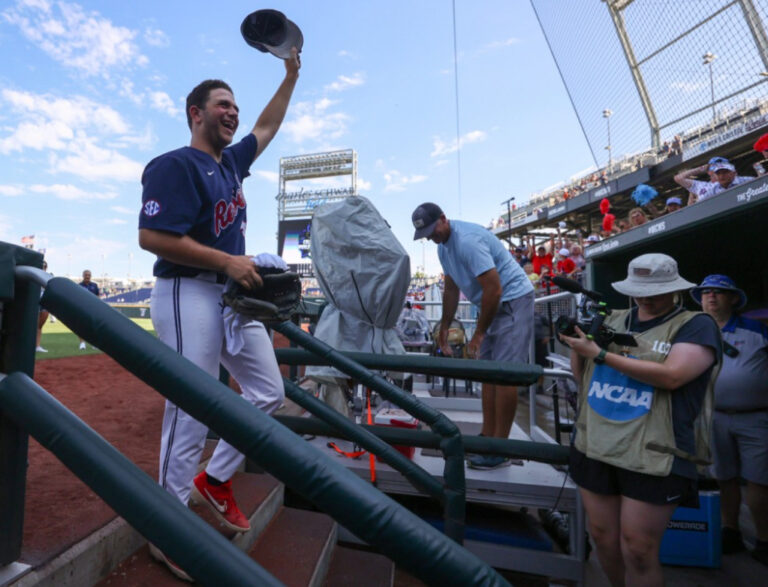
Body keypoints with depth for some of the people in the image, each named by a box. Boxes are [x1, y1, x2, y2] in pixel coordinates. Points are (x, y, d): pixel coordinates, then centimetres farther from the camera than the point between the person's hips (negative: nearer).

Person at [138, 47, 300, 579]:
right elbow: (152, 237, -18)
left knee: (269, 393, 10)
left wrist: (291, 74, 34)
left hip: (236, 294, 9)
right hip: (189, 294, -9)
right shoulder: (175, 166, -8)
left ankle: (216, 479, 28)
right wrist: (228, 261, -17)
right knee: (191, 413, -4)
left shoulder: (232, 161, 17)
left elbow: (267, 126, 31)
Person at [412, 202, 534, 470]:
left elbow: (494, 290, -25)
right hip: (494, 303, 10)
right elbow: (451, 289, 16)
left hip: (513, 299, -10)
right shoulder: (443, 245, 7)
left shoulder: (467, 240, -23)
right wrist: (444, 327, 17)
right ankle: (487, 438, 21)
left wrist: (479, 333, -17)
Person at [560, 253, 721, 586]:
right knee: (603, 538, 16)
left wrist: (599, 353, -20)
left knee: (638, 551, 5)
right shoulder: (613, 320, 10)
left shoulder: (696, 325, -4)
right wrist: (577, 347, -7)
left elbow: (671, 376, -21)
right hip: (595, 449, 5)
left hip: (654, 458, -4)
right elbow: (582, 377, 13)